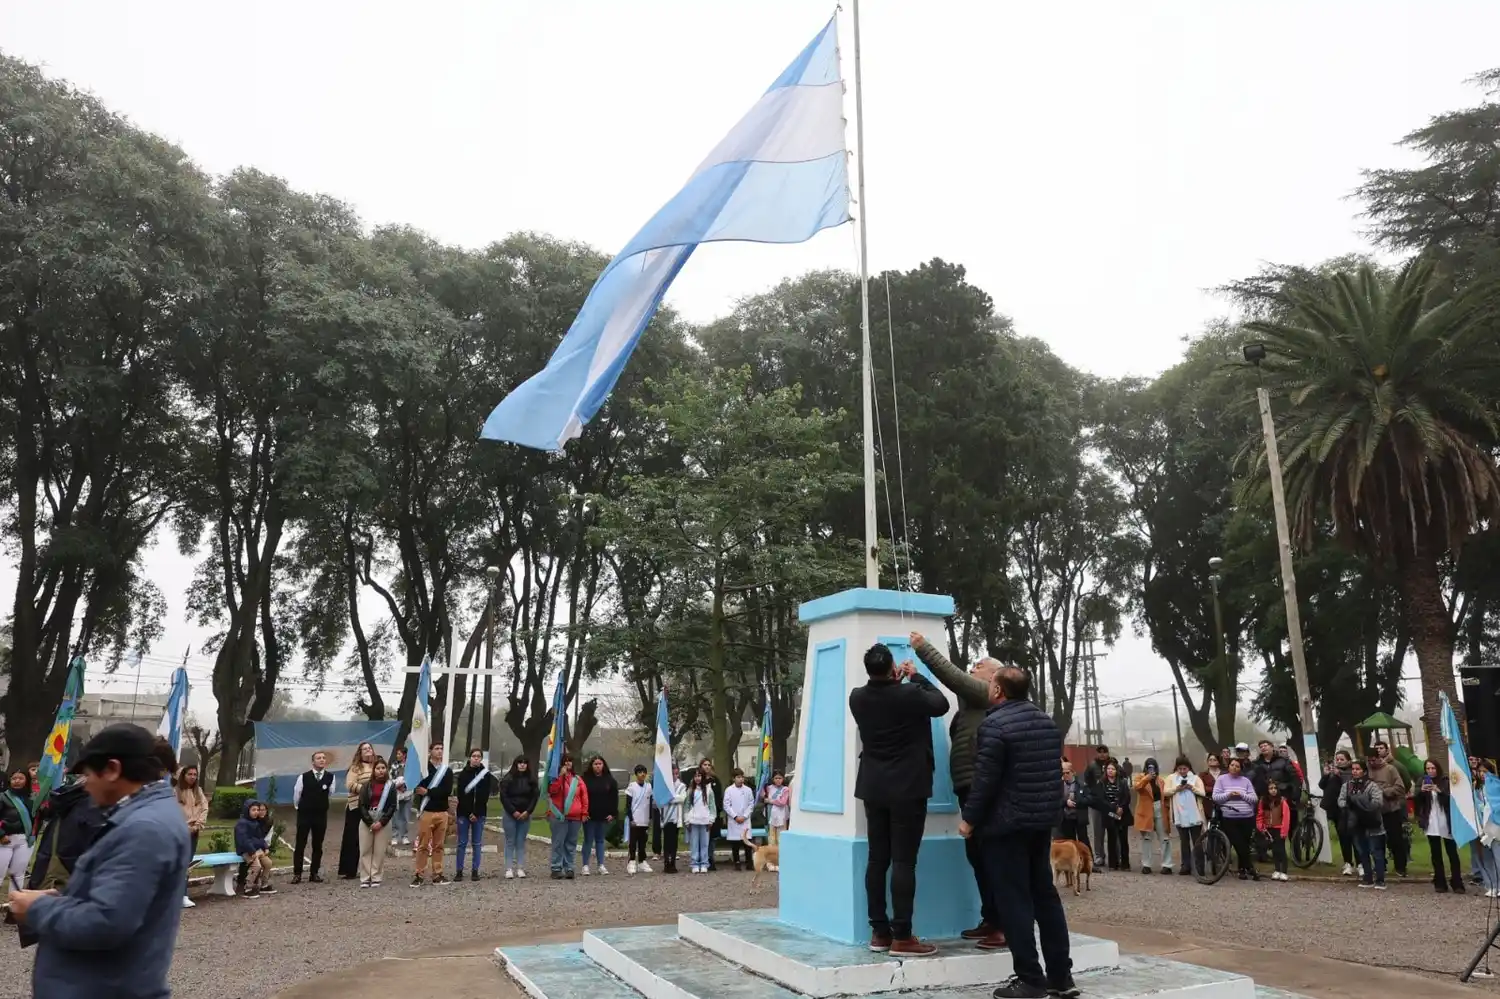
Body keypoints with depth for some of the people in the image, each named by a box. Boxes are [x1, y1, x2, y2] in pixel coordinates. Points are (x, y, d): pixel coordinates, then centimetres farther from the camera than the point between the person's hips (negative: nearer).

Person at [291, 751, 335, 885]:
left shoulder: (330, 777, -4)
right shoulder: (303, 777, -9)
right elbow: (296, 794, 4)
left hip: (321, 815, 2)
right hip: (304, 814, -2)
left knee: (318, 846, 8)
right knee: (300, 845, 2)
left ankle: (314, 873, 16)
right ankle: (297, 873, 10)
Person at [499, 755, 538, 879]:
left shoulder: (531, 779, 4)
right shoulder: (508, 778, -4)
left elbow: (535, 796, 3)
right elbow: (503, 796, -7)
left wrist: (527, 811, -8)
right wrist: (513, 812, -12)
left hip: (525, 815, 2)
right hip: (510, 814, -2)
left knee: (521, 842, 3)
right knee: (510, 842, 0)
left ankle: (520, 868, 4)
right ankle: (509, 869, 0)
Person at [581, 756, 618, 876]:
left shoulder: (610, 780, 5)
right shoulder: (585, 779, -3)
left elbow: (615, 798, 6)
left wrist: (613, 813, -1)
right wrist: (582, 813, -9)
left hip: (604, 816, 3)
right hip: (589, 816, -2)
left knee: (600, 840, 9)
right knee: (588, 840, 2)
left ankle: (601, 865, 13)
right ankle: (585, 866, 8)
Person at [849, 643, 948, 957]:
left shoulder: (857, 697, -2)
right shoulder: (910, 694, -16)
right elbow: (941, 704, 3)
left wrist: (894, 681, 16)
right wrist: (916, 677, 11)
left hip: (873, 788, 5)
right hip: (908, 789, -5)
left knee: (877, 860, 8)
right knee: (904, 862, -4)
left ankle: (879, 931, 13)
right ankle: (901, 936, -2)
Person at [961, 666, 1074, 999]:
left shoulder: (994, 725, -16)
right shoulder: (1047, 720, 9)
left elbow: (985, 779, -18)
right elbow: (1054, 770, 16)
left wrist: (969, 819, -9)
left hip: (1007, 823, -8)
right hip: (1044, 819, 8)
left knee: (1014, 900, -1)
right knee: (1045, 893, 14)